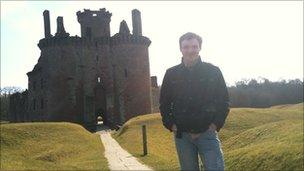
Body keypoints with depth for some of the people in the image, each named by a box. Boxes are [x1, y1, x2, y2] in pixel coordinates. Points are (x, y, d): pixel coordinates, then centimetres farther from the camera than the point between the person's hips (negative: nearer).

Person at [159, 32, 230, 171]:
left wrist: (216, 124, -5)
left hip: (207, 133, -1)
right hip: (182, 135, 2)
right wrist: (171, 125, 1)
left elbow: (224, 101, 4)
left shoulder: (213, 71, -1)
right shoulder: (171, 74, 4)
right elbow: (164, 103, 10)